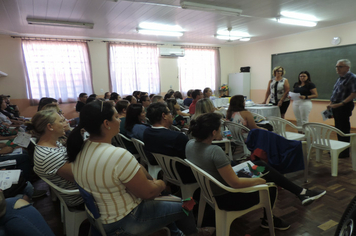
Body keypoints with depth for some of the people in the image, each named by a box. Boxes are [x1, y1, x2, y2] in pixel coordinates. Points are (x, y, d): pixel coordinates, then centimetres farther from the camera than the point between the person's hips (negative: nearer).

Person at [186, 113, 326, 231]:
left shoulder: (190, 144, -8)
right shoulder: (215, 151, -35)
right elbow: (235, 183, -26)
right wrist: (259, 180, -11)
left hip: (212, 191, 8)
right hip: (226, 198, -8)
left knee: (261, 166, 12)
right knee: (271, 185, 13)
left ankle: (300, 192, 24)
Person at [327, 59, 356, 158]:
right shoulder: (340, 78, 15)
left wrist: (341, 104, -23)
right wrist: (331, 103, 12)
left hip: (344, 107, -9)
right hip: (336, 107, 9)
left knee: (344, 130, -2)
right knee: (338, 129, 16)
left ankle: (345, 152, 8)